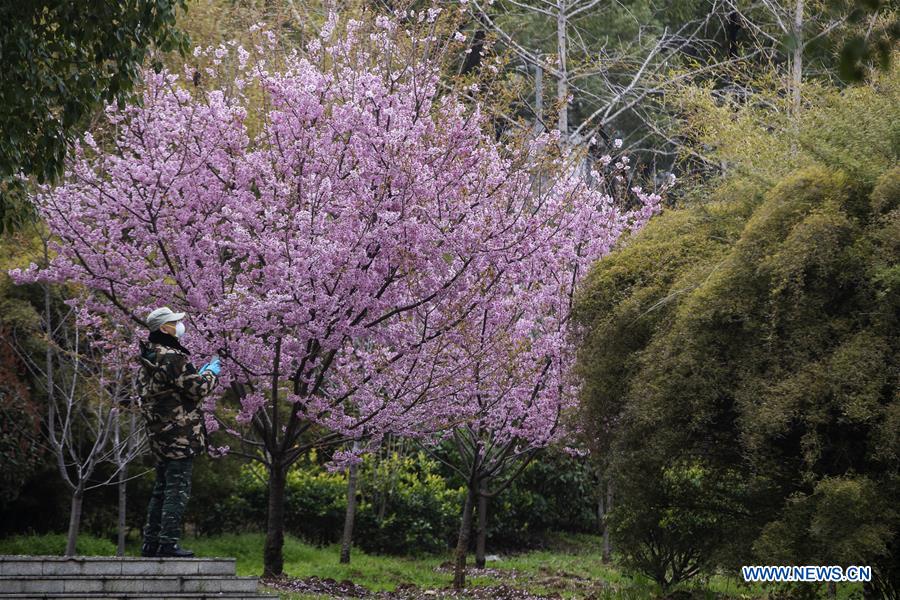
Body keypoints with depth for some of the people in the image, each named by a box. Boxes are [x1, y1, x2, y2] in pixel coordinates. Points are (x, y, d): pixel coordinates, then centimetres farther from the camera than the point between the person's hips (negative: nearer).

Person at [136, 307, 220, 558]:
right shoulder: (171, 357, -16)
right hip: (179, 432, -10)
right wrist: (211, 374, 2)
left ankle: (151, 542, 18)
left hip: (159, 433, 10)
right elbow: (196, 389, -16)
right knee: (178, 489, -7)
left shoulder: (149, 358, 15)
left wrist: (198, 374, 19)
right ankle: (168, 542, -10)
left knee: (162, 488, 16)